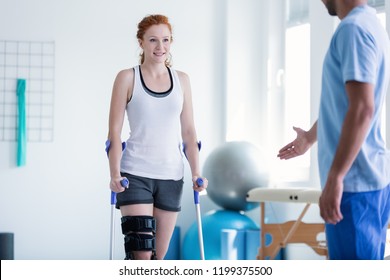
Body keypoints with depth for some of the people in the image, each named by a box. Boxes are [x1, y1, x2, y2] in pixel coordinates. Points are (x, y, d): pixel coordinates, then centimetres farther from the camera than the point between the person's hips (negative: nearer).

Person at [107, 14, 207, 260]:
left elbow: (188, 131, 10)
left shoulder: (181, 80, 10)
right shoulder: (127, 78, 0)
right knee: (140, 253, -14)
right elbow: (114, 131, -3)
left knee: (158, 255, 7)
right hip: (135, 174, -4)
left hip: (171, 175, 4)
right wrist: (114, 173, -14)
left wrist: (196, 173, 0)